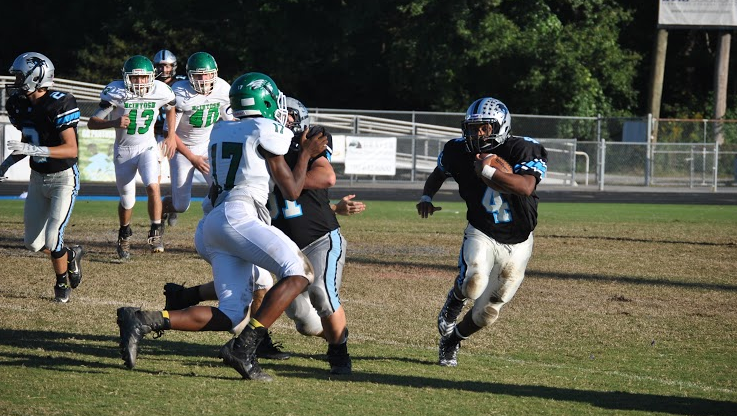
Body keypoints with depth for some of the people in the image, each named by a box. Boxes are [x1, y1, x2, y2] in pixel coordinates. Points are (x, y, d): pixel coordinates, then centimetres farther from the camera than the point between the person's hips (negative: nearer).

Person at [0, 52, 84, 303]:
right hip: (38, 178, 7)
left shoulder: (59, 105, -24)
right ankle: (71, 256, 36)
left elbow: (72, 149, -27)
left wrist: (34, 150, -36)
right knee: (33, 242, 9)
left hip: (63, 178, -7)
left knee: (52, 239, -13)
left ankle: (62, 284, 11)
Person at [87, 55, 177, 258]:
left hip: (148, 147, 1)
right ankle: (124, 235, 37)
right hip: (124, 150, -1)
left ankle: (156, 232, -10)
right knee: (127, 201, 8)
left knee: (153, 186, -25)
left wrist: (171, 136, 5)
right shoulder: (115, 93, -20)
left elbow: (170, 109, 12)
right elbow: (92, 123, -20)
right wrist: (114, 123, -37)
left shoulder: (160, 92, -13)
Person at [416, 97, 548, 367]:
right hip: (481, 234, 0)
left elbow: (526, 186, -38)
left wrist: (486, 171, -40)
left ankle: (451, 341, 36)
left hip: (517, 243, 0)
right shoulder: (460, 152, -7)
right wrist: (426, 197, -4)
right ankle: (455, 300, 4)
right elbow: (438, 174, 15)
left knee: (487, 312, 7)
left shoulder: (524, 150, -19)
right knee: (474, 282, -33)